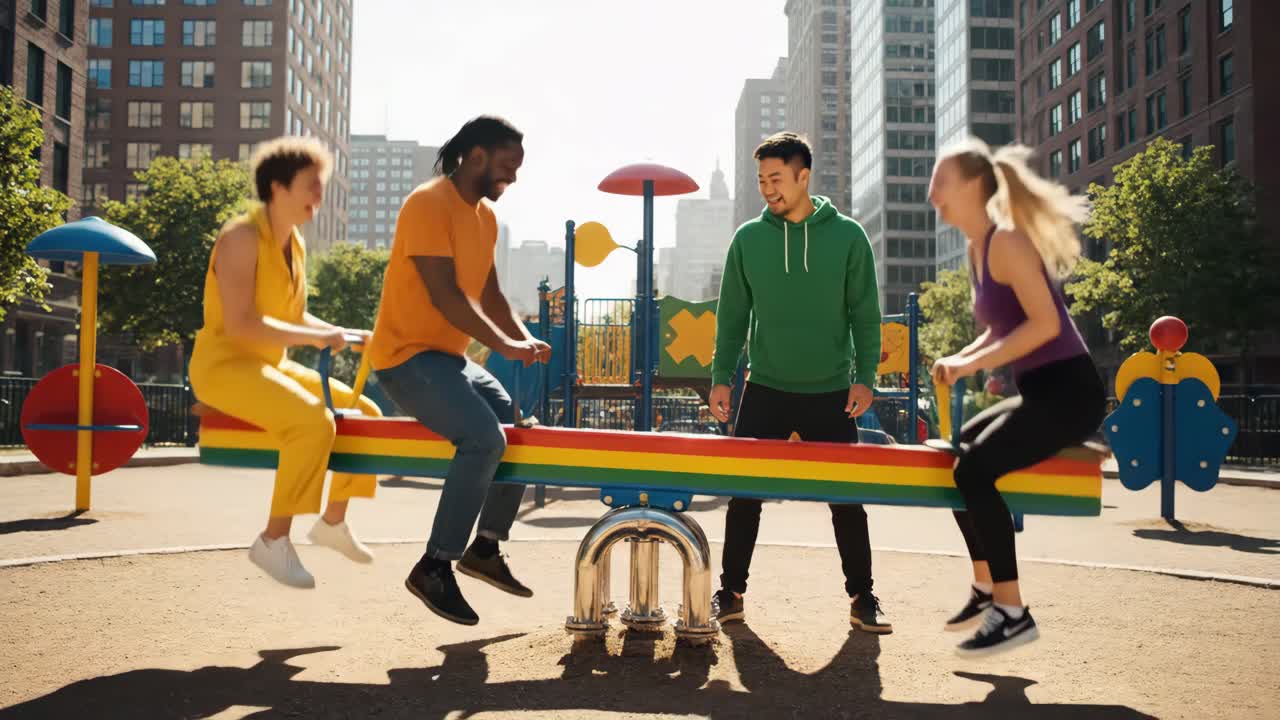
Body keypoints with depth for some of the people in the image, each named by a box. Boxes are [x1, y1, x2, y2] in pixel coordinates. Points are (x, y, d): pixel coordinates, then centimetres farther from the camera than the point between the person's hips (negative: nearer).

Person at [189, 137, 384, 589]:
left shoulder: (296, 245, 10)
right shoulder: (242, 237, -16)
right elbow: (240, 324, -26)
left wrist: (347, 334, 2)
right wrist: (317, 338, -25)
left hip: (270, 366, 9)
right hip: (225, 365, -9)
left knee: (365, 413, 7)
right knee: (315, 422, -31)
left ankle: (333, 521, 18)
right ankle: (274, 540, -19)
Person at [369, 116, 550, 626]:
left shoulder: (486, 215, 13)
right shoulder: (428, 204, -15)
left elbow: (490, 294, 15)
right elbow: (444, 294, -23)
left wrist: (524, 337, -2)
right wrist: (503, 344, -26)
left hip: (452, 357, 10)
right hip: (408, 356, -10)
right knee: (485, 437, -26)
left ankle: (485, 548, 18)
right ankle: (434, 568, -17)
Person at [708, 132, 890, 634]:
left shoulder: (847, 236, -1)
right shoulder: (748, 238, 2)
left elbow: (864, 314, 1)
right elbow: (732, 314, 5)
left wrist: (864, 376, -7)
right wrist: (721, 376, 1)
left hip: (831, 394, -1)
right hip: (765, 391, 1)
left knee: (848, 499, 5)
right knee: (744, 495, 1)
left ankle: (862, 598, 18)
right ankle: (730, 593, 15)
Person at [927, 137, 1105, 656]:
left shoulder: (1006, 240, -15)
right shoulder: (977, 247, 13)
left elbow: (1046, 323, -24)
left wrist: (975, 363, -23)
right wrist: (961, 358, 3)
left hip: (1069, 391, -10)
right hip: (1039, 392, 10)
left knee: (974, 469, -22)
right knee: (954, 455, 16)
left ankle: (1013, 613, -14)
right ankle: (986, 586, 25)